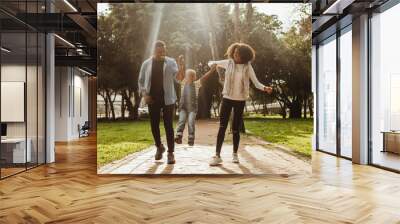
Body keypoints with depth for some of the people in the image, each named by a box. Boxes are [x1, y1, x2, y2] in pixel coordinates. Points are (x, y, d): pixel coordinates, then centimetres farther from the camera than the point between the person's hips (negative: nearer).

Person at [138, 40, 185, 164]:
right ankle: (159, 147, 32)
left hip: (167, 99, -2)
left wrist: (181, 65, -29)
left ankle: (170, 153, 4)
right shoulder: (146, 63, 4)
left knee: (168, 125, -3)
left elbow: (179, 78, -13)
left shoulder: (171, 62, 0)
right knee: (154, 125, 9)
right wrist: (144, 94, -5)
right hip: (153, 100, 2)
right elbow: (141, 81, 9)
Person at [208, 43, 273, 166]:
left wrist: (265, 88, -28)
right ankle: (217, 156, -2)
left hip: (240, 100, -1)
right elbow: (212, 63, 10)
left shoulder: (248, 67, -6)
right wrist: (212, 64, -15)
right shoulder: (228, 63, -2)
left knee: (236, 129, 4)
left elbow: (256, 83, -8)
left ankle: (235, 154, 23)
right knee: (222, 127, -5)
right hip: (227, 98, 1)